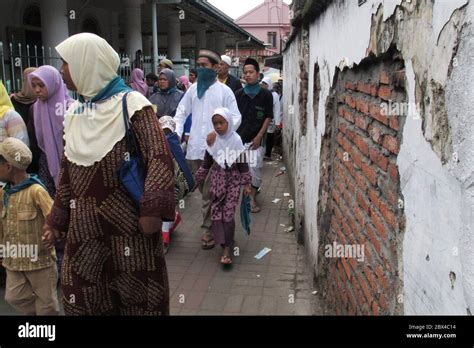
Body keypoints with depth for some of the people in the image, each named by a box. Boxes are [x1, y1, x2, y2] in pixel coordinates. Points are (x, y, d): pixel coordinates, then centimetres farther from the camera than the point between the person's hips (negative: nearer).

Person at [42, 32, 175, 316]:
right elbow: (68, 170, 16)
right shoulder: (74, 111, 11)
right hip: (84, 223, 6)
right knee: (82, 296, 12)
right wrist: (57, 219, 17)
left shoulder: (131, 103, -8)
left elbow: (160, 156, -17)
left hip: (128, 218, -6)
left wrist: (153, 209, -27)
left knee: (138, 293, 6)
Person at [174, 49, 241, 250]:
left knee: (210, 193, -2)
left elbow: (236, 118, -2)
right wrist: (176, 133, -1)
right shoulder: (193, 89, 11)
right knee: (204, 191, 14)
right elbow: (181, 113, 14)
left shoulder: (224, 91, 1)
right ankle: (213, 221, 31)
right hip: (194, 147, 4)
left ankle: (207, 229, 8)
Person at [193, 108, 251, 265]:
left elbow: (243, 164, -1)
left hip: (233, 181, -3)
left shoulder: (236, 140, -6)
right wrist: (196, 180, 10)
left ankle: (227, 249, -3)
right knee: (216, 213, 0)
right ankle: (226, 244, 13)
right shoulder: (213, 142, 0)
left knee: (228, 214, -8)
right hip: (217, 180, 3)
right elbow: (206, 164, 9)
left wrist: (247, 184, -1)